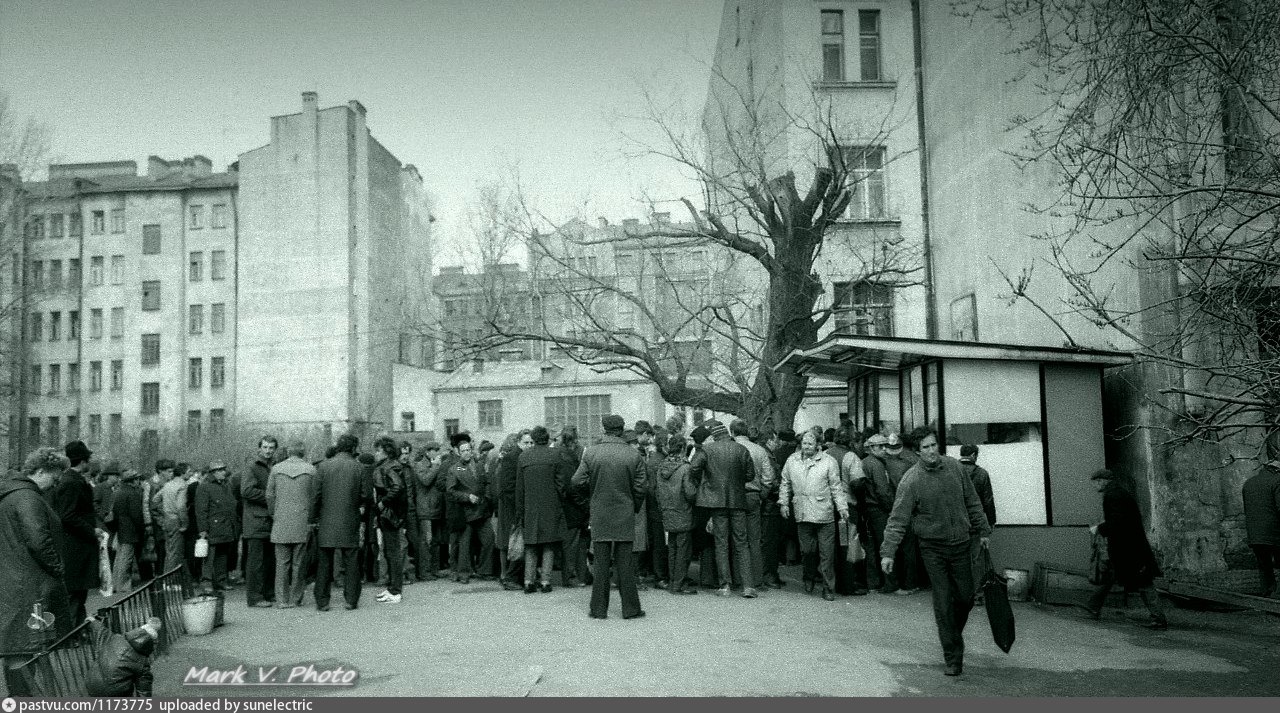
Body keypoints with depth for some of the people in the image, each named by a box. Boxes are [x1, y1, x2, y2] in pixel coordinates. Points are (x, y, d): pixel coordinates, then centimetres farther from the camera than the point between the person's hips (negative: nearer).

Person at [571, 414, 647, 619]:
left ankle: (599, 609, 11)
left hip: (599, 516, 0)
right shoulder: (634, 455, -5)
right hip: (625, 517, 0)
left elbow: (577, 481, -6)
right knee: (625, 563, 6)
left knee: (601, 563, 7)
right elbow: (639, 489, -3)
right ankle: (630, 608, 11)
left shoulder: (591, 453, -6)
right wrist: (634, 508, 13)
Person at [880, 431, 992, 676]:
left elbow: (972, 501, 11)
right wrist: (888, 551, -21)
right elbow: (898, 519, -14)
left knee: (966, 597, 9)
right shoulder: (911, 480, -13)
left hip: (960, 544, 4)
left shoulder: (953, 466, -1)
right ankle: (953, 658, 8)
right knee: (943, 603, -2)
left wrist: (982, 530, 14)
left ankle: (953, 635, 36)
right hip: (933, 548, -4)